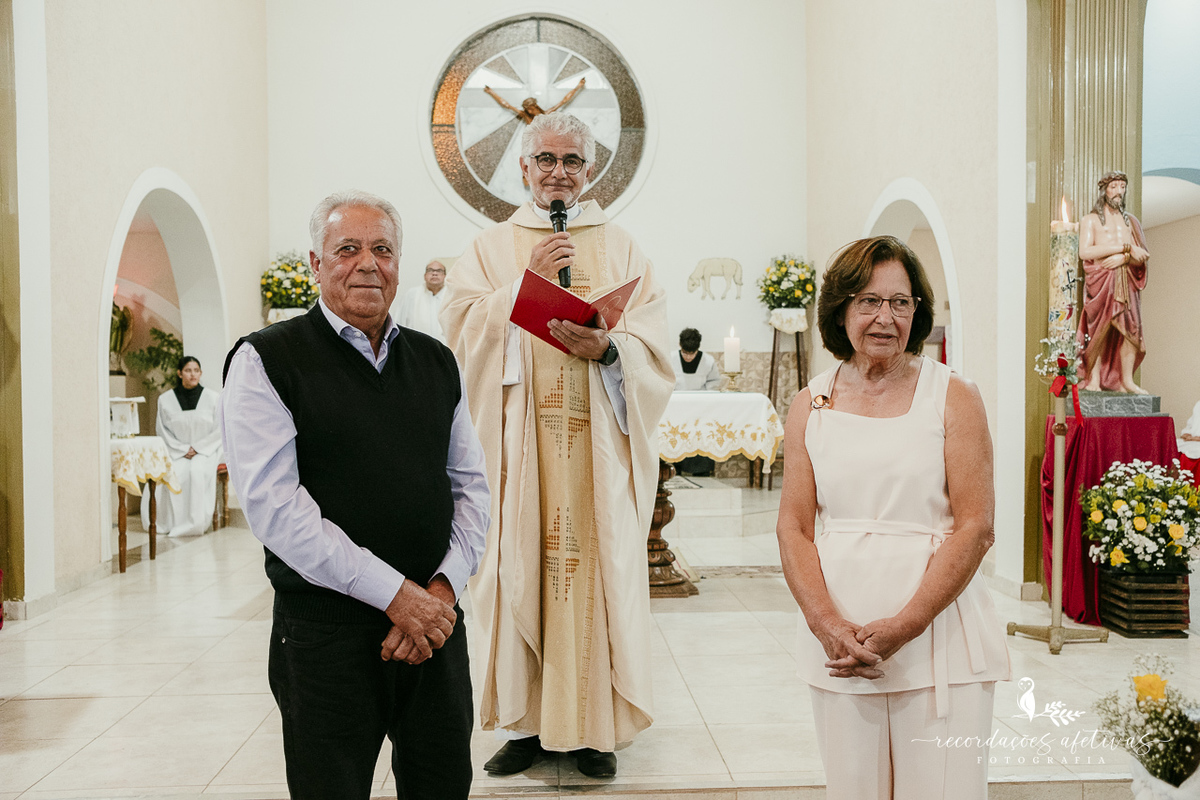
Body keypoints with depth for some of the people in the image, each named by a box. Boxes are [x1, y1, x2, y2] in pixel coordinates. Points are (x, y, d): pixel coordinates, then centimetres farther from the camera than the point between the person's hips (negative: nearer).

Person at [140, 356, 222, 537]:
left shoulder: (213, 398, 1)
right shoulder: (165, 399, 3)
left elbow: (220, 430, 0)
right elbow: (162, 431, 5)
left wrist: (197, 448, -9)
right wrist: (182, 449, -9)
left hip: (206, 451, -1)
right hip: (175, 452, 1)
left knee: (197, 470, -34)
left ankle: (195, 523, -25)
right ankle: (168, 522, -18)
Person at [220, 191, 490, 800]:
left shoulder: (436, 361, 11)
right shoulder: (266, 360, -4)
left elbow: (471, 484, 10)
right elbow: (273, 504, -13)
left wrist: (445, 587, -5)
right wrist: (396, 593, -15)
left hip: (436, 617, 4)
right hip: (327, 630, -4)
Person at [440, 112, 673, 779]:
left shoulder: (621, 248, 11)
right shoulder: (493, 247, 12)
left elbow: (655, 343, 2)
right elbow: (461, 327, -1)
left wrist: (607, 347, -17)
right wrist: (527, 280, -9)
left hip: (599, 441, 0)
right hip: (522, 441, 0)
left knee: (599, 563, 0)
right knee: (522, 564, 0)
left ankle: (593, 724, 13)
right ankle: (527, 721, 13)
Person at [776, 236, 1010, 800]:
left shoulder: (953, 398, 0)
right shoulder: (810, 405, 7)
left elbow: (976, 527, -6)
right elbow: (793, 527, 4)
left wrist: (903, 627, -13)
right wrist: (827, 625, -10)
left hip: (938, 631, -2)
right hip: (836, 635, 2)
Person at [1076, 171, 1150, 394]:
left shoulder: (1130, 221, 21)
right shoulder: (1090, 220, 8)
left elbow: (1143, 256, 13)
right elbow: (1084, 252, -10)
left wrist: (1123, 258, -10)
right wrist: (1125, 247, -10)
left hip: (1127, 282, 4)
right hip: (1100, 281, -4)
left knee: (1130, 329, -5)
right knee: (1098, 330, -10)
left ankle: (1127, 380, 0)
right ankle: (1093, 380, -6)